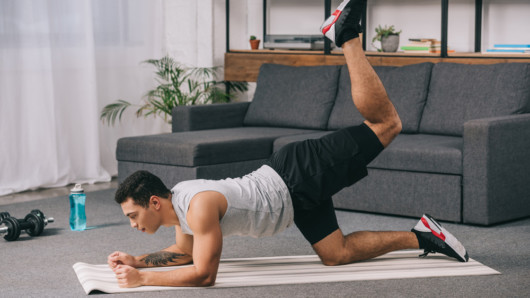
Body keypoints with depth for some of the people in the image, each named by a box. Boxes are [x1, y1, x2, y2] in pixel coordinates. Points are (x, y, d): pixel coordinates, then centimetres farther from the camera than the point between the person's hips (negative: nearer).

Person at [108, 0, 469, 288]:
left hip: (299, 175, -8)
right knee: (337, 255, 12)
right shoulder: (178, 202, 2)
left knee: (386, 123, -6)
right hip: (299, 198, 8)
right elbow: (184, 253, 21)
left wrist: (142, 279, -26)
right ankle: (420, 237, 20)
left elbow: (203, 274, -29)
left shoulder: (199, 206, -28)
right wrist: (137, 261, 7)